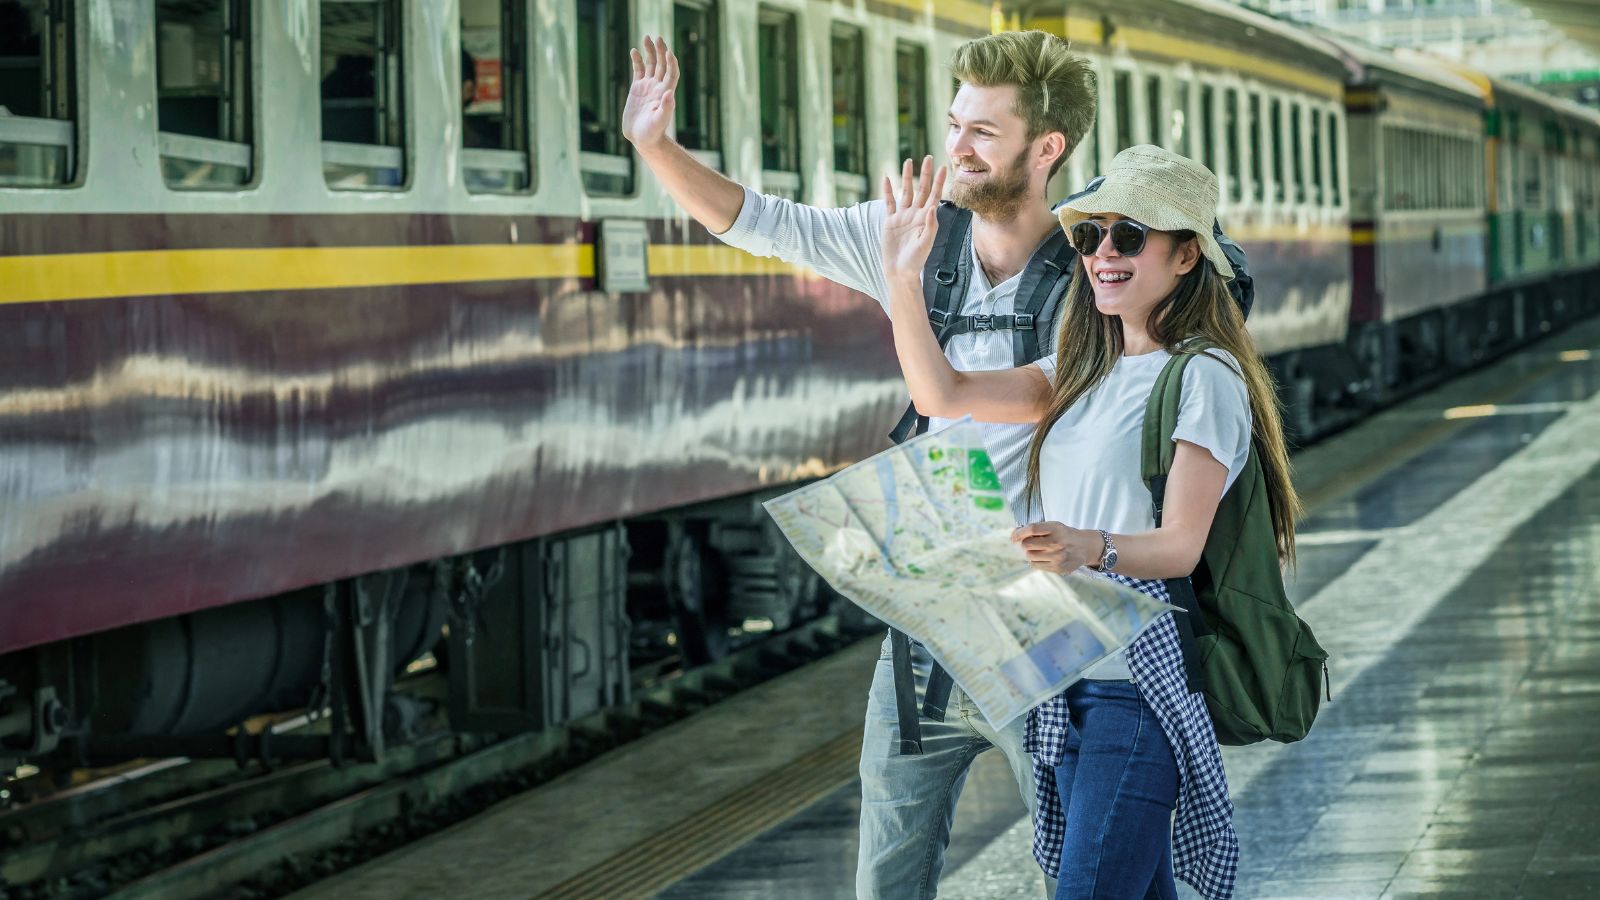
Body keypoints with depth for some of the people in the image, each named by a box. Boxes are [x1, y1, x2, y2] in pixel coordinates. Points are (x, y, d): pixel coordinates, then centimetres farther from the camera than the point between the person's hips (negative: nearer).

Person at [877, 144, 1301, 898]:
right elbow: (943, 395, 12)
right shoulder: (1085, 374, 17)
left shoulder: (1205, 377, -9)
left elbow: (1182, 545, -17)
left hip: (1143, 683, -8)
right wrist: (902, 280, 1)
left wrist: (1091, 548, -36)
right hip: (1067, 685, 8)